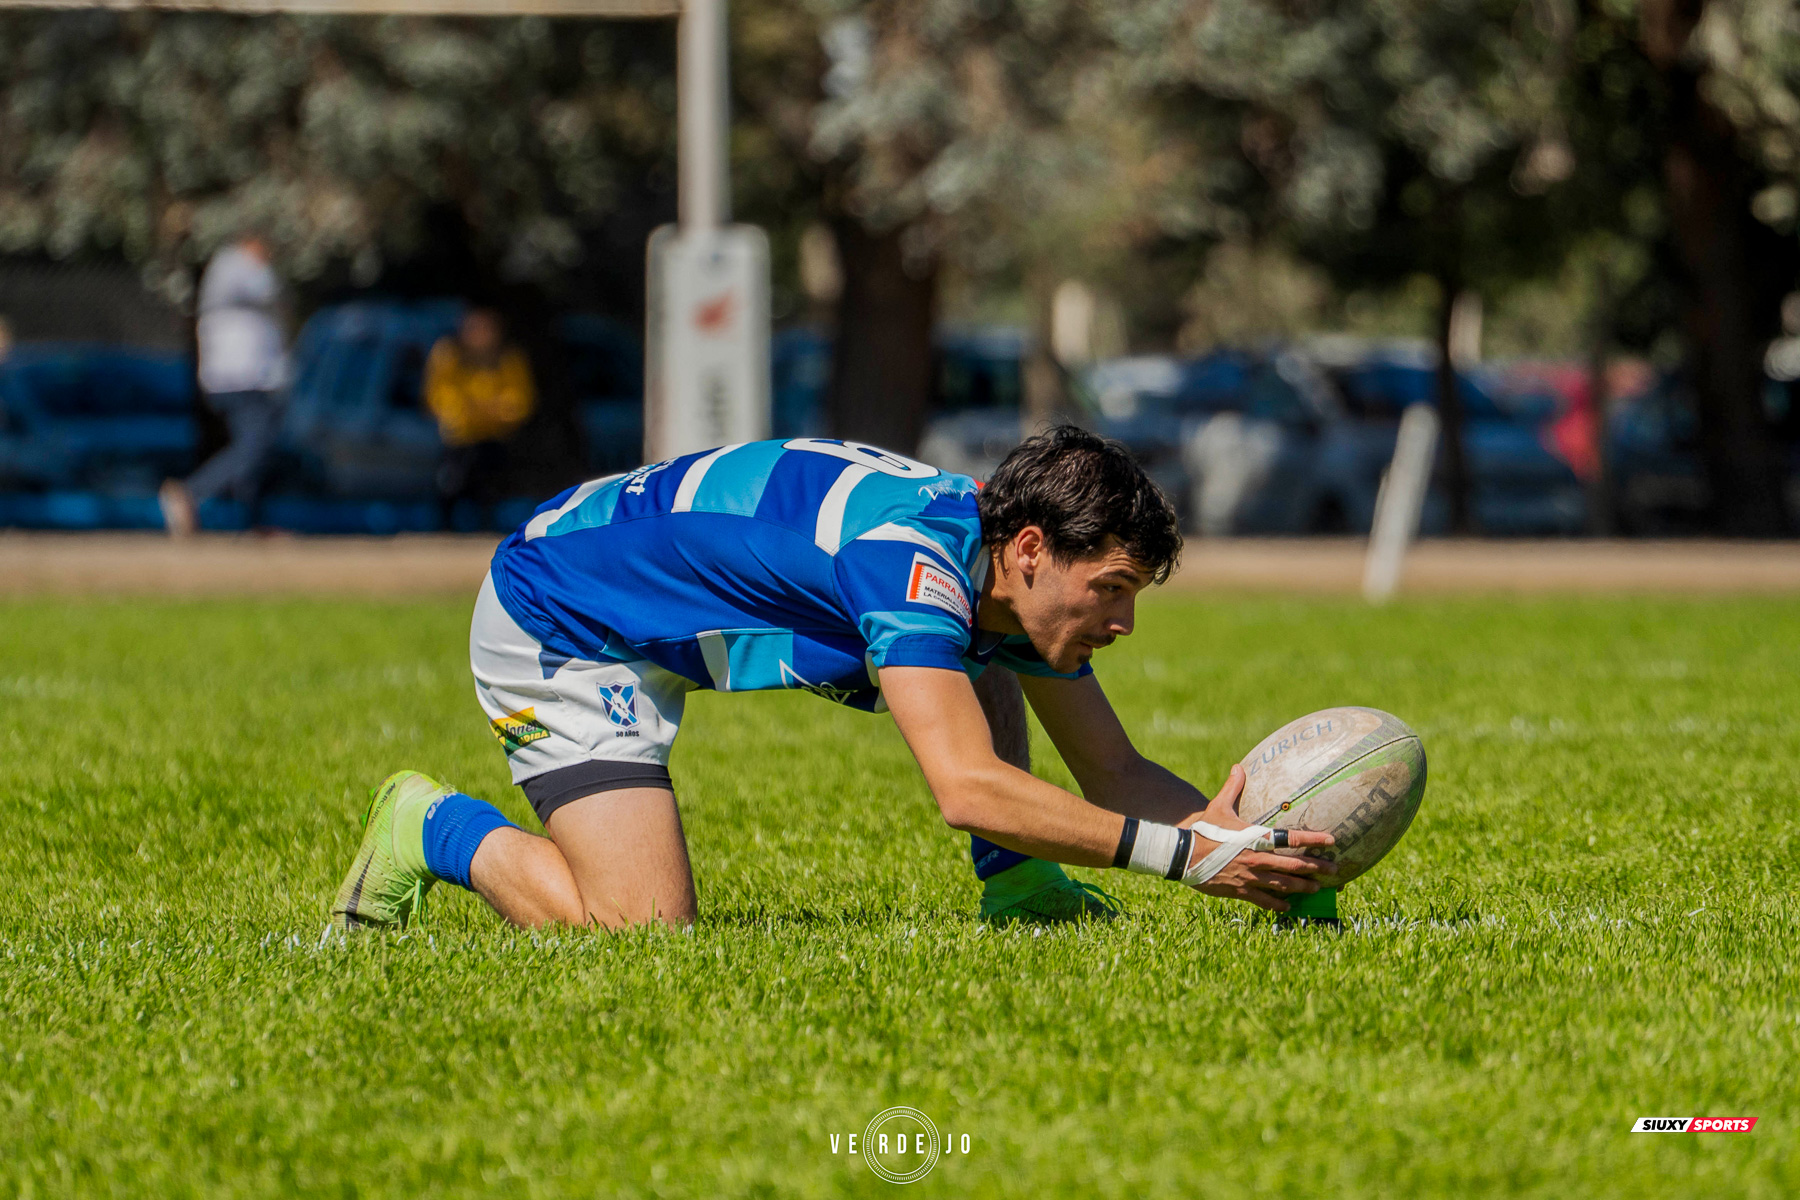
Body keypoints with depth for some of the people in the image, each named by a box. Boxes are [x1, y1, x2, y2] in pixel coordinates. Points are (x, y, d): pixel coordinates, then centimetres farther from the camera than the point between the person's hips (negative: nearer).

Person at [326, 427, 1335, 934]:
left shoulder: (1013, 575, -5)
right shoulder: (913, 554, -33)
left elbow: (1117, 772, 2)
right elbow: (968, 787, -42)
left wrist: (1233, 827, -17)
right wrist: (1183, 855, -42)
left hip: (656, 621, 9)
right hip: (552, 621, -9)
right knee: (644, 927, -23)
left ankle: (1014, 883, 5)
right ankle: (434, 831, 0)